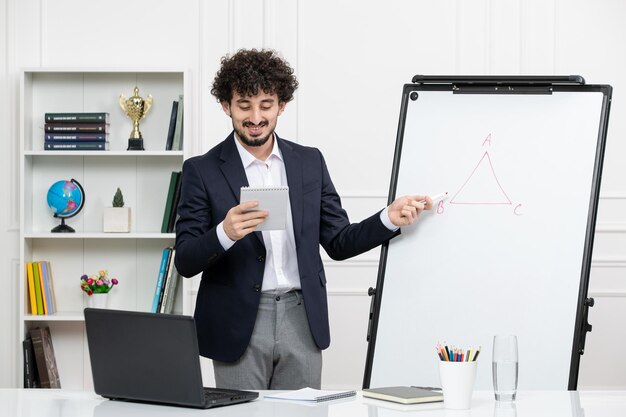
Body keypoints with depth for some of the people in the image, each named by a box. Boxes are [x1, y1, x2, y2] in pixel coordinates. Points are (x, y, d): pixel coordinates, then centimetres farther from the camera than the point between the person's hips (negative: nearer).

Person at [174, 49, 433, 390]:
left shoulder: (310, 162, 9)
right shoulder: (202, 171, -1)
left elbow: (338, 242, 11)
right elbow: (185, 262, -6)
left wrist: (389, 219, -5)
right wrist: (225, 233, -25)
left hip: (301, 321, 3)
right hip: (238, 325, -3)